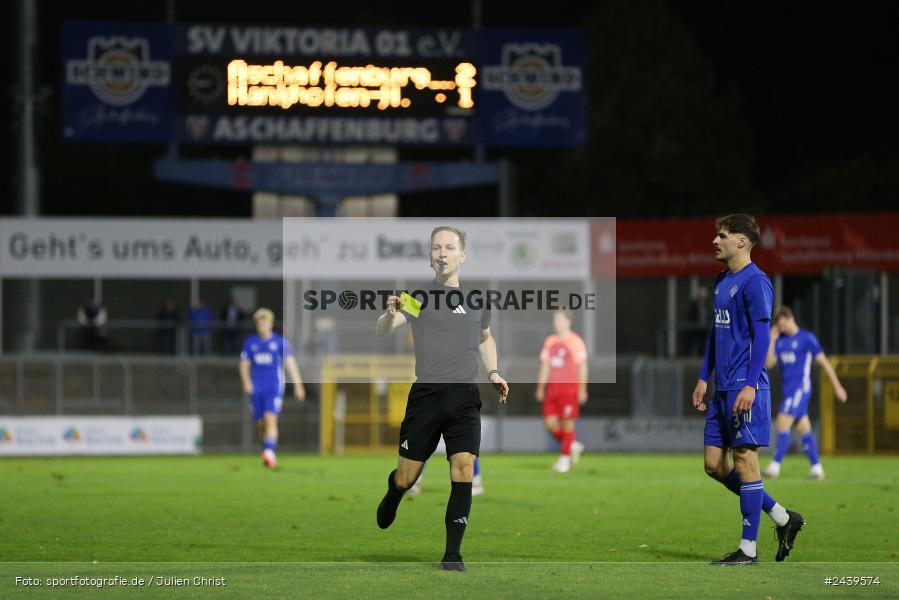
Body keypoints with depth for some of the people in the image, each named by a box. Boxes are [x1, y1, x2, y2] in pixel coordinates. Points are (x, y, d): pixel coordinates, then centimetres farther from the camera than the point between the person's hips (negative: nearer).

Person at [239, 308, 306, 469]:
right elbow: (244, 365, 12)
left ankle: (270, 452, -30)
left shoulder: (280, 342, 2)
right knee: (261, 423, 7)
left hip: (274, 387, -3)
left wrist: (298, 385, 1)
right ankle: (268, 455, 24)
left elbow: (291, 363, 4)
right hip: (256, 388, 3)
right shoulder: (250, 343, 9)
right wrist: (246, 381, -6)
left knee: (271, 419, -20)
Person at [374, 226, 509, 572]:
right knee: (406, 477, 2)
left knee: (463, 470, -12)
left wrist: (493, 372, 13)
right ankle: (392, 497, 40)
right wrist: (391, 314, -34)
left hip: (465, 397, 2)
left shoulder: (477, 298, 12)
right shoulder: (419, 295, 0)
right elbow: (382, 331, -11)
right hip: (426, 393, -2)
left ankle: (452, 553, -8)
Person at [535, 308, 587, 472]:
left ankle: (565, 458, 5)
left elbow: (582, 367, -5)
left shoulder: (576, 342, -5)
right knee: (550, 422, -1)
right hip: (553, 386, 6)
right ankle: (572, 446, 20)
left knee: (567, 422, -4)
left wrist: (582, 390, -10)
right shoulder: (550, 341, 14)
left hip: (570, 387, -6)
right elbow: (545, 366, 18)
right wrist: (540, 388, 13)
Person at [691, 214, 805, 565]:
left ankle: (748, 549, 1)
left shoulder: (754, 282, -11)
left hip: (745, 387, -10)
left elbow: (761, 335, -15)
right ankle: (783, 518, 18)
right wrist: (704, 378, 21)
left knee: (745, 461, -5)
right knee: (714, 464, 9)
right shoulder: (721, 281, 16)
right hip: (722, 389, 10)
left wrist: (749, 385, -20)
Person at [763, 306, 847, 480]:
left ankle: (775, 466, -16)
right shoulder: (780, 340, 12)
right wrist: (772, 340, -2)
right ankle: (816, 467, 10)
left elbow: (823, 362, -5)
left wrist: (837, 387, -4)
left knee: (782, 425, -15)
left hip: (800, 389, -7)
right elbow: (769, 364, 6)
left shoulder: (807, 338, -7)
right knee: (804, 429, 7)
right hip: (788, 391, 7)